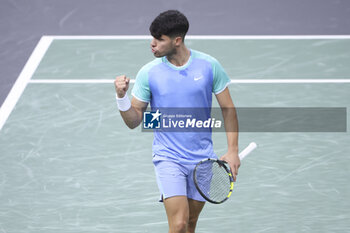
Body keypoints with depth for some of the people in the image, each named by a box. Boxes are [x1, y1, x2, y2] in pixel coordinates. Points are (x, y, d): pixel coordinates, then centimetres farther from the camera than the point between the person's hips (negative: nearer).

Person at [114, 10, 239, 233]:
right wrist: (122, 97, -19)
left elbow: (228, 109, 4)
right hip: (168, 158, -2)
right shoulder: (148, 73, -5)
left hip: (202, 159, 2)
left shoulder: (209, 65, -4)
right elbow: (134, 120, 0)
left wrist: (233, 151, -2)